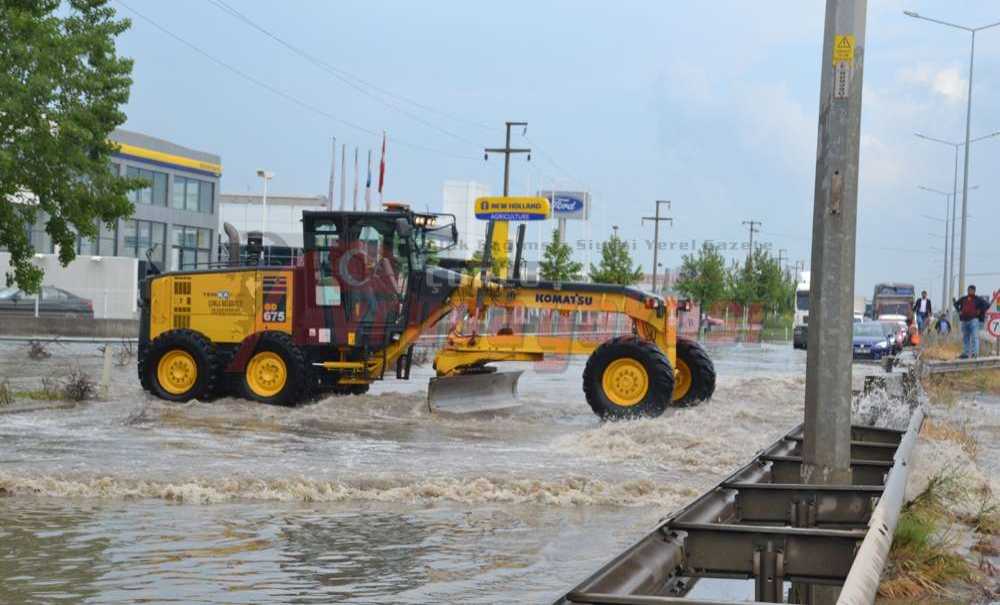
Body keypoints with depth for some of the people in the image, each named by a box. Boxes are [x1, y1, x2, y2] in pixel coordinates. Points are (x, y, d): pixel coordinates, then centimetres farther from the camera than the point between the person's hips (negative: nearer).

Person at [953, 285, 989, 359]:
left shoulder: (978, 299, 0)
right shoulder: (963, 299, 13)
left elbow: (987, 305, -5)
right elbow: (956, 304, 29)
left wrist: (980, 311, -7)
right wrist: (959, 311, 16)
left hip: (973, 320, -5)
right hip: (964, 320, 5)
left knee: (974, 336, -13)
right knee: (965, 337, 8)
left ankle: (975, 352, -18)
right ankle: (965, 353, 13)